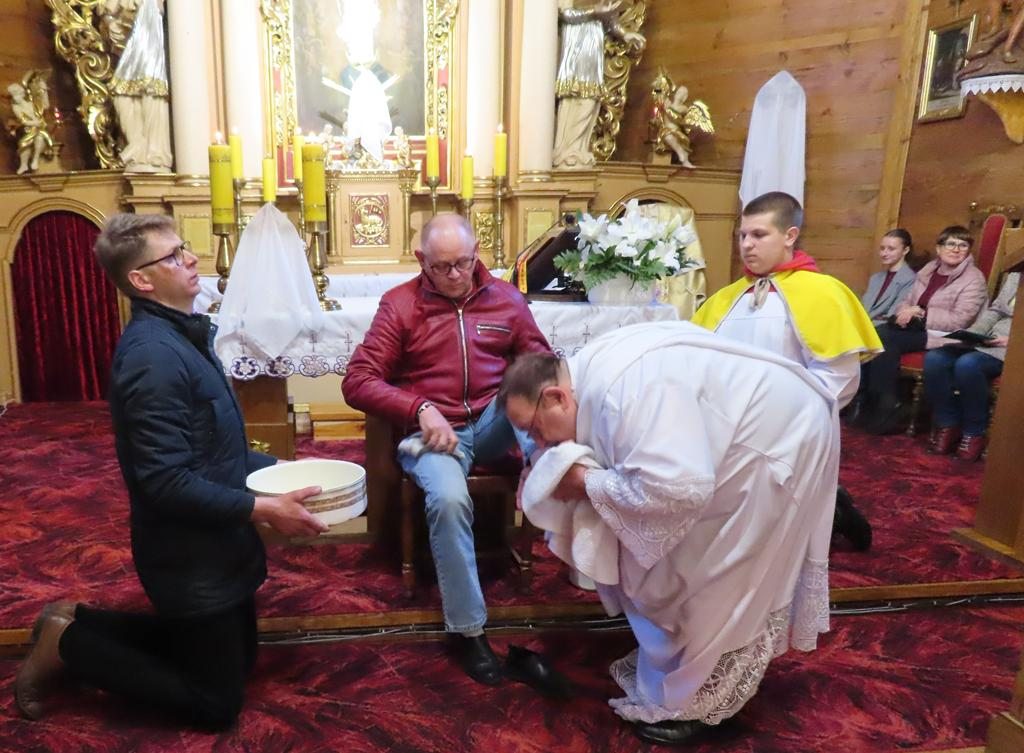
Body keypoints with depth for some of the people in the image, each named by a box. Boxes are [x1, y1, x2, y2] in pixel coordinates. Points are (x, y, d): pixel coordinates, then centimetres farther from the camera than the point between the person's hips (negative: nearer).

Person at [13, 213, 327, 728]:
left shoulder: (181, 336, 7)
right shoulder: (154, 354, -25)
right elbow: (167, 483, -28)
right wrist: (262, 509, -26)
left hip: (210, 544, 9)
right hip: (189, 554, -9)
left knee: (238, 659, 25)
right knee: (216, 704, 7)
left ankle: (79, 623, 27)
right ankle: (68, 643, 14)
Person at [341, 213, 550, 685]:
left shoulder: (505, 297, 9)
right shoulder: (399, 304, 1)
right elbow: (357, 382, -5)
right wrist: (421, 409, -19)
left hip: (492, 422, 3)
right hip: (433, 431, -2)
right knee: (449, 499, -32)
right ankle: (467, 630, -16)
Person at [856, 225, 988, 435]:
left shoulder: (973, 279, -5)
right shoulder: (928, 270, 14)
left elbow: (958, 321, -14)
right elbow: (907, 301, 16)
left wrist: (919, 313, -17)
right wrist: (904, 312, -8)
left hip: (941, 334, -6)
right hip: (914, 326, 6)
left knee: (884, 338, -28)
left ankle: (887, 406, -19)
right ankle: (867, 399, -18)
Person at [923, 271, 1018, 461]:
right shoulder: (1015, 274, 20)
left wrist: (1014, 340, -20)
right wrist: (971, 334, 2)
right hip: (990, 342, 7)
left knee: (967, 364, -35)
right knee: (934, 358, -20)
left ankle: (974, 433, -16)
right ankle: (947, 425, -10)